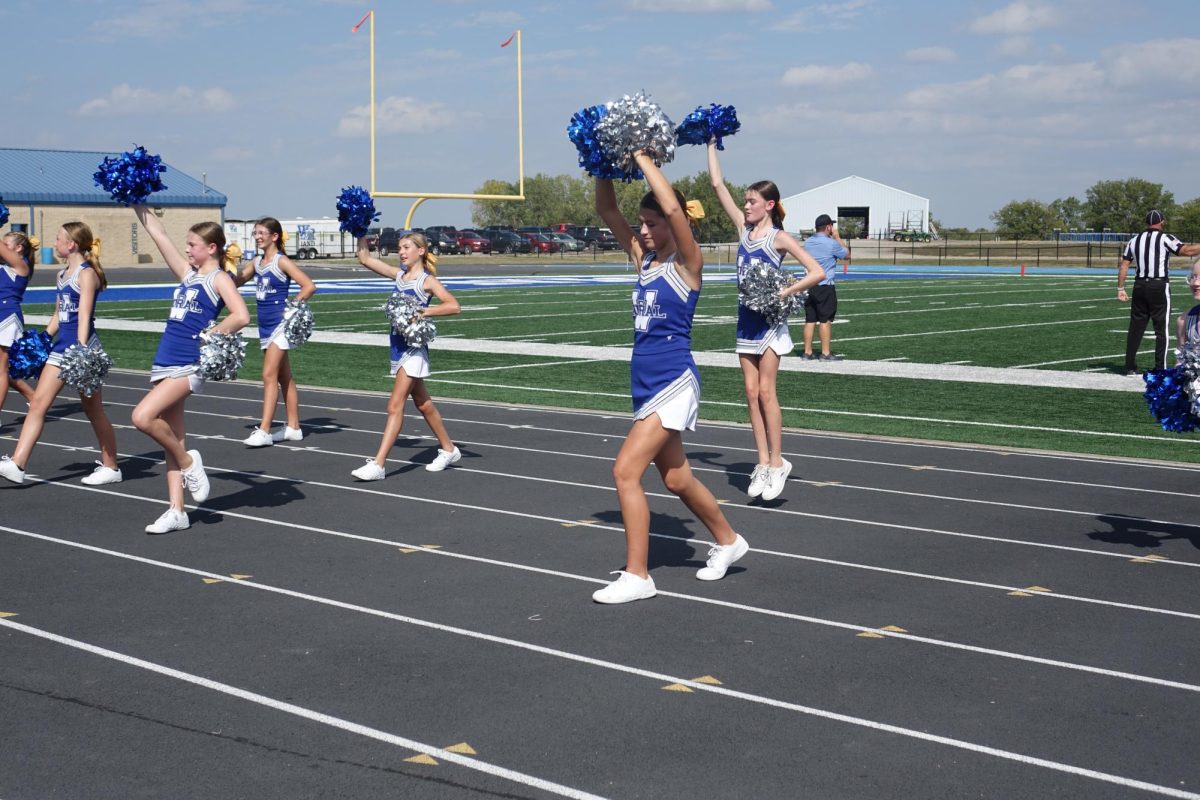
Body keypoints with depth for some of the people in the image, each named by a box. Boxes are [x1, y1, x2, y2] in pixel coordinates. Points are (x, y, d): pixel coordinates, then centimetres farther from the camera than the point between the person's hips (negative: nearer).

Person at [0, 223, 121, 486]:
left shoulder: (87, 274, -11)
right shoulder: (62, 274, 14)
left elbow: (84, 316, -20)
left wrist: (81, 350, -28)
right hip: (61, 346, 8)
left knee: (94, 411, 3)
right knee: (38, 403, -1)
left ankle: (110, 467, 15)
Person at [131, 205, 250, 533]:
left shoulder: (219, 278, -3)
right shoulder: (188, 273, 17)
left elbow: (241, 315, -19)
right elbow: (158, 233, 18)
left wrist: (211, 336, -15)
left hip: (189, 365, -8)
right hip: (164, 363, 8)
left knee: (143, 417, -23)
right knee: (171, 438, 7)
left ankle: (188, 462, -1)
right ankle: (176, 511, 12)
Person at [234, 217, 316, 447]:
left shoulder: (282, 262, -11)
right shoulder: (257, 262, 10)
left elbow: (309, 286, -17)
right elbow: (235, 282, 18)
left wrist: (293, 307, -20)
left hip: (279, 325, -8)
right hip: (265, 325, 8)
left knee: (269, 376, -12)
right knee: (284, 377, 13)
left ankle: (264, 431, -14)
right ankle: (293, 427, 19)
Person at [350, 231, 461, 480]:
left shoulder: (427, 280, -9)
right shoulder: (399, 275, 10)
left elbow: (453, 305, -21)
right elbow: (365, 259, 12)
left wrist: (423, 311, -25)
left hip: (414, 348, -8)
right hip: (398, 345, 8)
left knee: (395, 406, -11)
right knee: (422, 403, 18)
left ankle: (378, 465, -12)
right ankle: (448, 449, 33)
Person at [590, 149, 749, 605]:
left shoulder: (686, 263, -10)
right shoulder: (643, 257, 9)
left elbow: (672, 208, -26)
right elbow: (606, 210, 9)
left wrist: (642, 158, -19)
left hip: (674, 382, -8)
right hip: (646, 381, 8)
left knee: (626, 470, -15)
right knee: (676, 479, 18)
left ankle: (637, 576, -7)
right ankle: (727, 541, 39)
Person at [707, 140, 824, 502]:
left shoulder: (779, 237, -7)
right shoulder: (744, 228, 8)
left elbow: (817, 272, -12)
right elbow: (718, 184, 7)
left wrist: (784, 292, -19)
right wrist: (711, 146, 7)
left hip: (769, 321, -6)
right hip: (746, 319, 6)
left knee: (766, 392, -5)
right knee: (751, 393, 4)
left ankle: (777, 463, 3)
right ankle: (763, 463, 8)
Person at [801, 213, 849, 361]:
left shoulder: (807, 242, 9)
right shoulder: (831, 243, -11)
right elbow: (846, 254, 5)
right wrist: (837, 237, 12)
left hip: (809, 286, 6)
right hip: (825, 286, -6)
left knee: (810, 320, 9)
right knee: (825, 321, -2)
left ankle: (807, 352, 11)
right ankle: (825, 353, 0)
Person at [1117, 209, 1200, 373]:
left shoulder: (1134, 240, 10)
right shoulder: (1164, 238, -5)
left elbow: (1124, 265, 8)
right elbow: (1186, 250, -16)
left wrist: (1120, 288, 11)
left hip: (1140, 286, 5)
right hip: (1159, 286, -5)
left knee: (1136, 327, 10)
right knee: (1161, 329, 2)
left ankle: (1130, 367, 11)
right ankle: (1160, 368, 0)